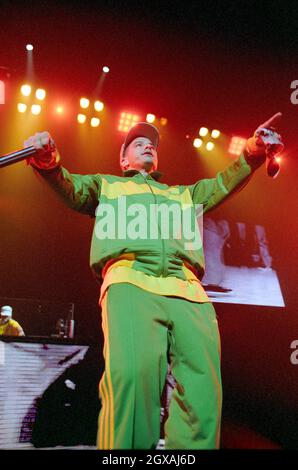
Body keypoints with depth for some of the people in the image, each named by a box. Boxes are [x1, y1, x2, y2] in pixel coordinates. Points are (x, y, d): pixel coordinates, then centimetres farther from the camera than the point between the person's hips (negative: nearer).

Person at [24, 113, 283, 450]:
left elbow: (223, 184, 31)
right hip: (130, 282, -3)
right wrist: (48, 161, -8)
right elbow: (70, 187, 15)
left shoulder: (183, 194, 41)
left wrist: (253, 153, 13)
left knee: (203, 389, -14)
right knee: (133, 373, -29)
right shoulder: (107, 185, 33)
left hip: (188, 292, 4)